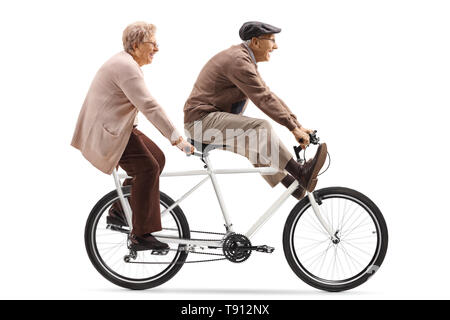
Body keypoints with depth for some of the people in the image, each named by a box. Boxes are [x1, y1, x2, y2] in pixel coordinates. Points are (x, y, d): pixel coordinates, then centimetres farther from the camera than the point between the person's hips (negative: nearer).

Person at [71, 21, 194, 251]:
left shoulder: (127, 63, 16)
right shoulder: (125, 67, -19)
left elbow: (145, 105, 22)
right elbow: (148, 106, -27)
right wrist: (177, 139, -28)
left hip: (116, 127, 11)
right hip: (106, 131, -11)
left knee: (157, 158, 7)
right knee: (147, 168, -18)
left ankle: (119, 211, 15)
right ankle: (140, 235, -12)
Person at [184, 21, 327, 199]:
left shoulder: (247, 62, 15)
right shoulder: (238, 61, -19)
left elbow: (269, 96, 15)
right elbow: (263, 99, -24)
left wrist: (298, 125, 8)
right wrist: (294, 128, -24)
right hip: (202, 119, -11)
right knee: (261, 129, -24)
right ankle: (301, 173, -22)